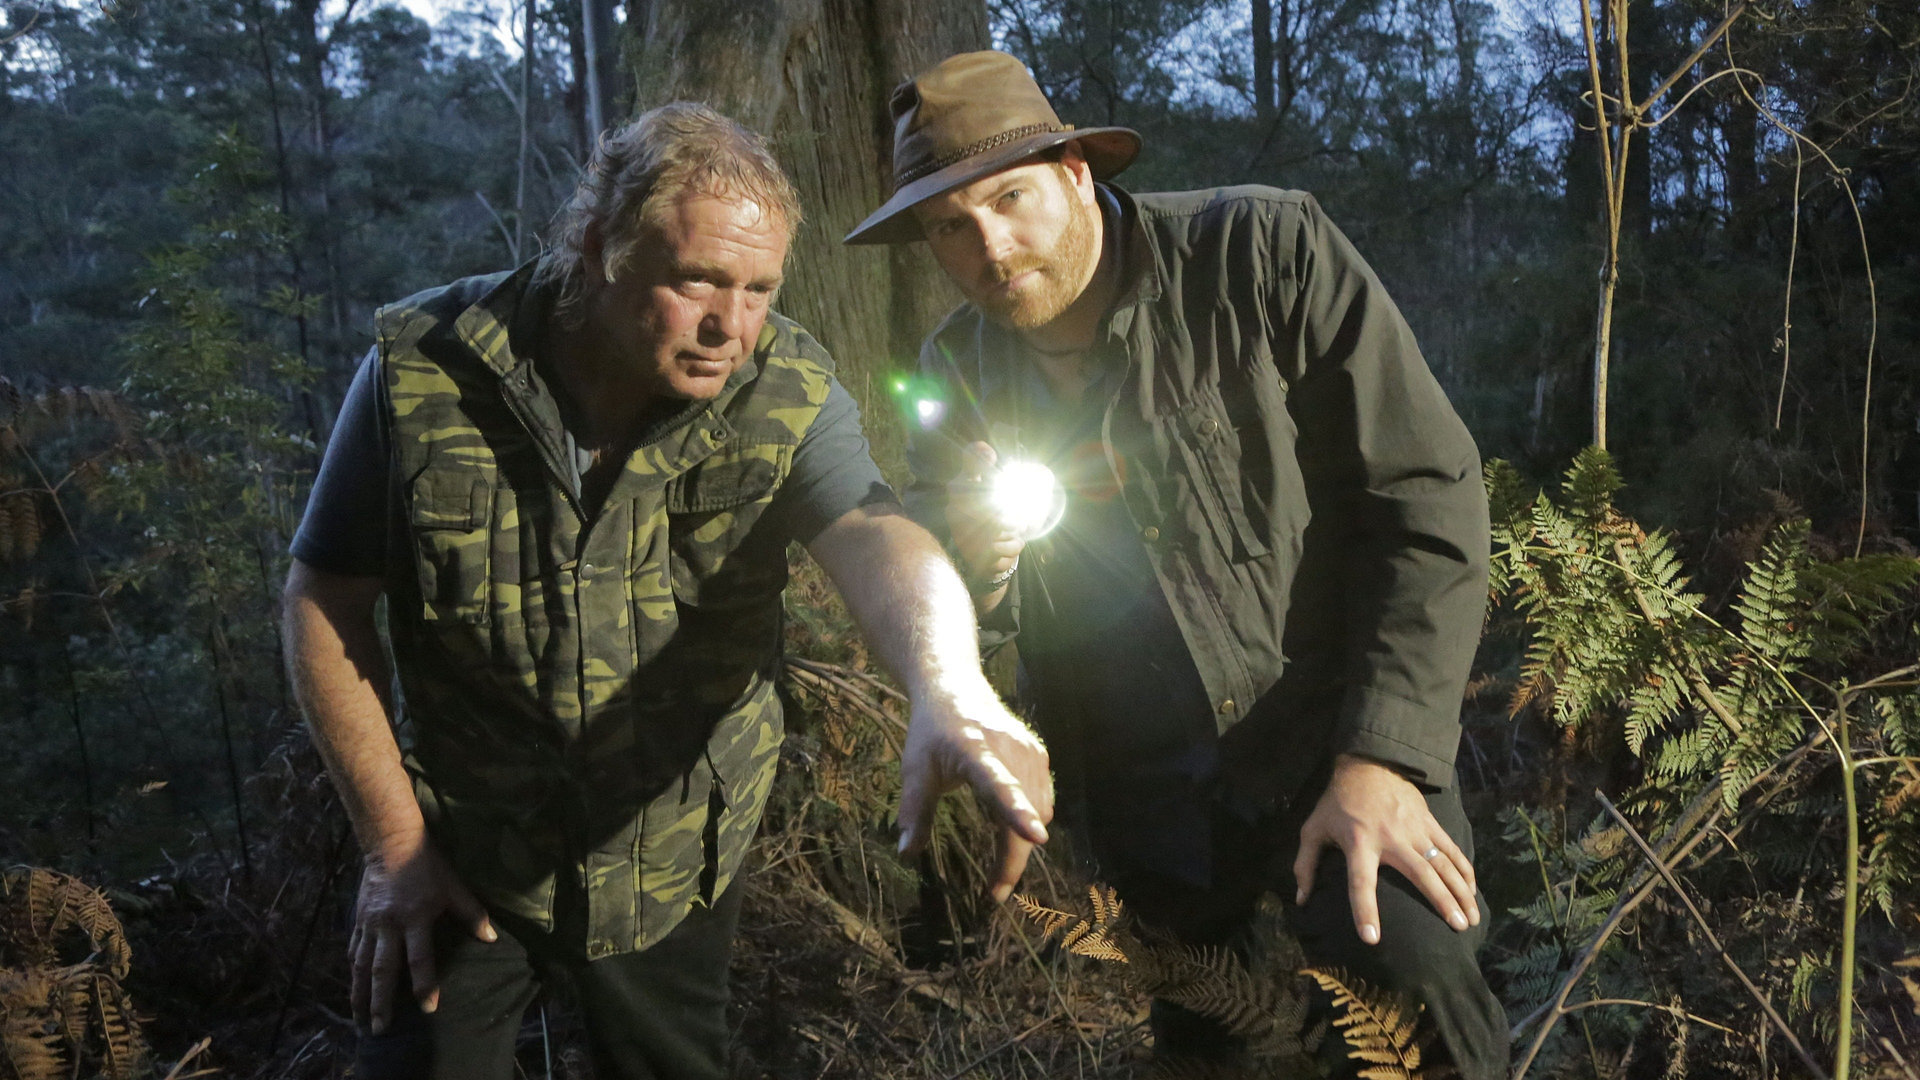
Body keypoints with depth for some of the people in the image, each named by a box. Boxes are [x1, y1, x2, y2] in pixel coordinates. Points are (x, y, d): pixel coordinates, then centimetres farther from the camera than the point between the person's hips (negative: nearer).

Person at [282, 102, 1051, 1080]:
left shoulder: (788, 390, -16)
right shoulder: (421, 371, -18)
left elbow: (873, 535, -33)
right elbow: (325, 603, -9)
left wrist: (949, 690, -55)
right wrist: (394, 840, -9)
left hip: (679, 865, 2)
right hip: (463, 854, -1)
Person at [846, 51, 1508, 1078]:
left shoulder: (1268, 253, -12)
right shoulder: (958, 371, 1)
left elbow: (1425, 494, -13)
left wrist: (1382, 759, -20)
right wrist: (973, 570, -18)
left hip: (1336, 752, -3)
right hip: (1142, 794, 4)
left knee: (1408, 992, -26)